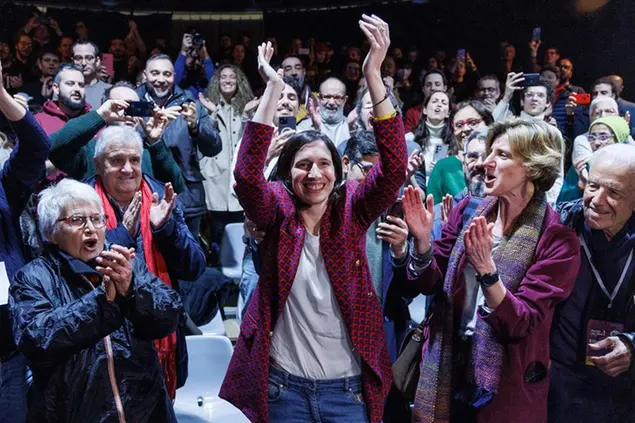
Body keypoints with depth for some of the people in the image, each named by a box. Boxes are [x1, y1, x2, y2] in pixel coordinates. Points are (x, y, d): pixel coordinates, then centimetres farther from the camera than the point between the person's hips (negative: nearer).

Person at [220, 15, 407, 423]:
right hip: (283, 385, 0)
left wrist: (374, 76, -28)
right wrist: (273, 88, -28)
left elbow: (394, 168, -19)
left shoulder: (351, 208, -4)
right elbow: (247, 175, -25)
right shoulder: (278, 210, -6)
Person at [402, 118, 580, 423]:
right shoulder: (468, 210, -2)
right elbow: (429, 283, 1)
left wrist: (485, 270, -33)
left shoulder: (557, 240, -14)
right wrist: (422, 241, -18)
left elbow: (522, 323, -19)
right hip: (446, 367, 4)